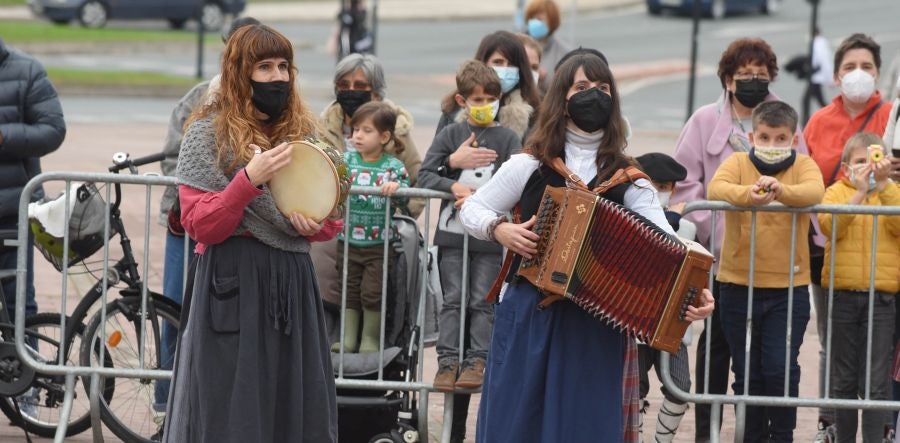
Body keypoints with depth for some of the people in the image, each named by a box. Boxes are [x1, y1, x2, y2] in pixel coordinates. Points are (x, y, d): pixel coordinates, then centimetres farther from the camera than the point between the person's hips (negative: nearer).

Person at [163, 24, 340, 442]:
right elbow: (200, 226, -9)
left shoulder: (302, 130, 12)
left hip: (293, 281, 5)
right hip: (234, 284, -5)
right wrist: (249, 180, -21)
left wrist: (318, 225, -3)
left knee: (299, 409, 4)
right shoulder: (208, 132, -2)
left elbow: (330, 217, 21)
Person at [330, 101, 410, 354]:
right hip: (349, 240, 2)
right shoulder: (347, 160, 2)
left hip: (380, 244, -2)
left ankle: (371, 339, 16)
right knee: (350, 290, 10)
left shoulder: (394, 167, -4)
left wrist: (395, 188, -25)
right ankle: (348, 339, 19)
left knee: (372, 292, 1)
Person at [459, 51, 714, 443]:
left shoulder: (628, 179, 3)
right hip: (529, 317, 0)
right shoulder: (530, 166, 4)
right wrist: (500, 230, -10)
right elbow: (472, 209, 12)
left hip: (599, 327, 0)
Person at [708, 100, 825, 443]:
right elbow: (716, 188, -19)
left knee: (780, 369, -7)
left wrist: (781, 190, -42)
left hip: (789, 287, -1)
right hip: (738, 286, 1)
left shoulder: (803, 166, 2)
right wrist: (747, 194, -41)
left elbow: (814, 191, -21)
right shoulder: (737, 163, 2)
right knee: (747, 372, 8)